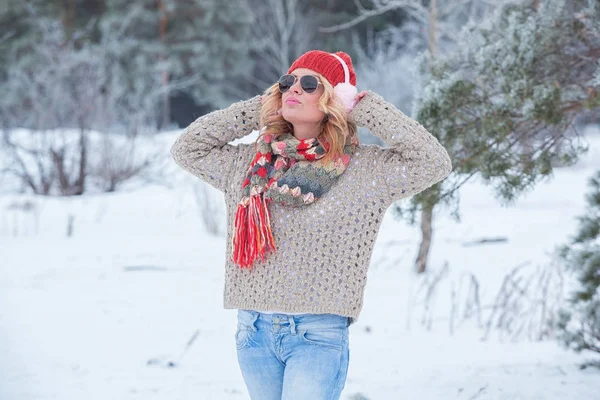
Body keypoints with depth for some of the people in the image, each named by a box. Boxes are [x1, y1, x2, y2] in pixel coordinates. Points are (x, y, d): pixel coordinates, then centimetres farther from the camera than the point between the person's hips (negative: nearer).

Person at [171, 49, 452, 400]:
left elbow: (435, 162, -11)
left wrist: (365, 108, -8)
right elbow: (187, 148, 15)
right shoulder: (250, 163, 10)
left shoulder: (365, 169, -2)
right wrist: (257, 110, 7)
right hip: (254, 333, 5)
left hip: (319, 336, -5)